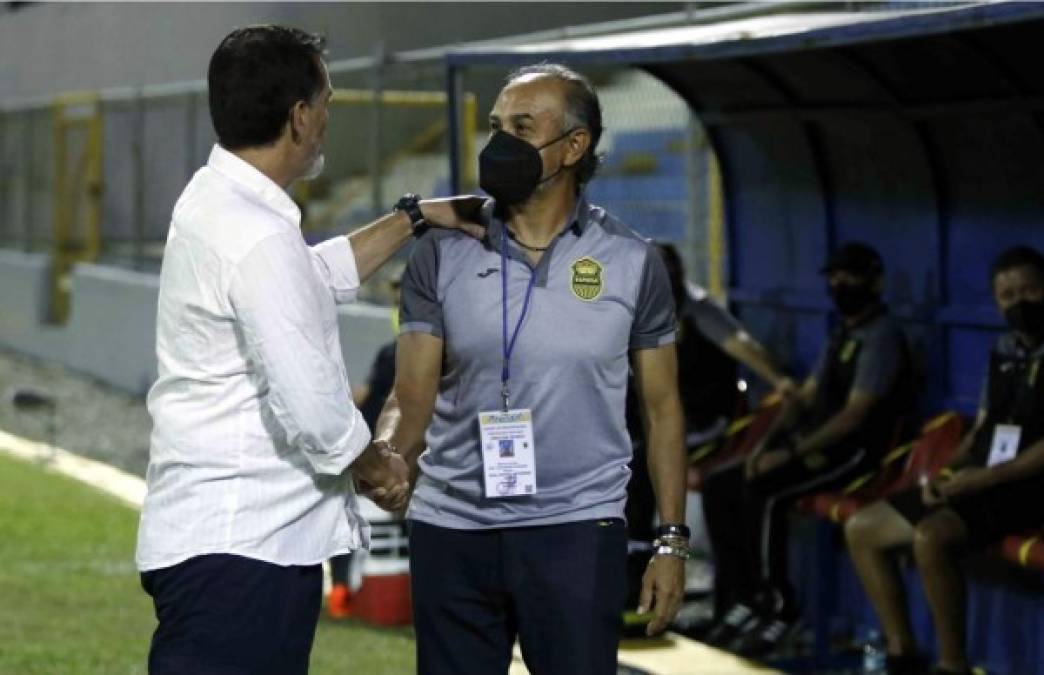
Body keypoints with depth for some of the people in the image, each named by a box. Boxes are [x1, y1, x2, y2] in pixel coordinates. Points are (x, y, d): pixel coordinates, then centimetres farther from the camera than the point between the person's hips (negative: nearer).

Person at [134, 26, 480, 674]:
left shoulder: (215, 202, 11)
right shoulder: (260, 240, -20)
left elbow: (320, 274, 32)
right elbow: (313, 409, -20)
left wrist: (414, 218, 35)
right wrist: (380, 466, -2)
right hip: (237, 547, -10)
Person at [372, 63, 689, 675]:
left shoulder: (631, 262, 1)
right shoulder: (443, 254, 2)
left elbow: (662, 408, 7)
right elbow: (412, 399, -2)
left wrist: (672, 541, 2)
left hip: (576, 531, -1)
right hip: (452, 530, 1)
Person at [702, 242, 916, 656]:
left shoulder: (881, 337, -12)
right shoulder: (842, 335, 19)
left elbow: (854, 416, -20)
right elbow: (804, 398, 18)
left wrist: (790, 454, -21)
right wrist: (766, 444, 2)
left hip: (856, 451, -10)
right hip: (815, 444, 10)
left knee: (761, 490, -30)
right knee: (718, 486, -3)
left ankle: (778, 609, -19)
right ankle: (739, 600, -4)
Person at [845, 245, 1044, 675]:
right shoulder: (1005, 351, 14)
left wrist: (986, 477, -20)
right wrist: (946, 472, 1)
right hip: (979, 480, 9)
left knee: (931, 537, -34)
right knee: (861, 529, 3)